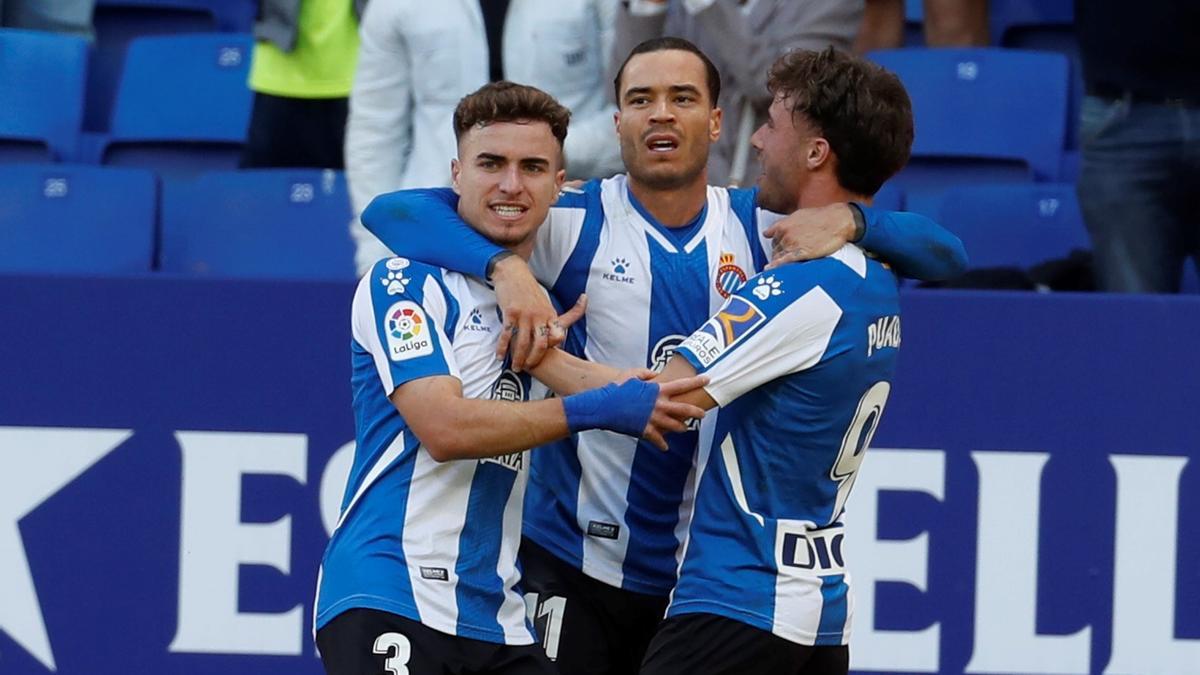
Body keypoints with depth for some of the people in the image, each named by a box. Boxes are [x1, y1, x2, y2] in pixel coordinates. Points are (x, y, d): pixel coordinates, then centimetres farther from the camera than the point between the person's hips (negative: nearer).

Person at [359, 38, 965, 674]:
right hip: (571, 567, -3)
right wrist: (505, 266, -31)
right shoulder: (573, 222, -6)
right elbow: (392, 212, -14)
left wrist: (849, 219, -20)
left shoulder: (759, 227, 2)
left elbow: (941, 252, 0)